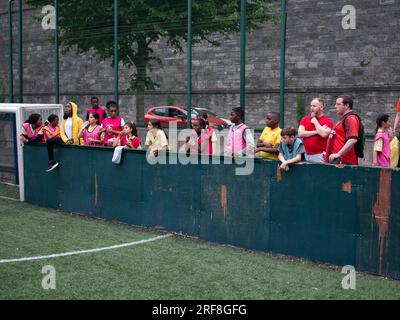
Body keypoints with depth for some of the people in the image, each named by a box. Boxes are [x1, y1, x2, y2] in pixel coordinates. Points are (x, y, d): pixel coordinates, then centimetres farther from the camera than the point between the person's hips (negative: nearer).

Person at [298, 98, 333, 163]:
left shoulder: (328, 121, -3)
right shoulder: (305, 119, 11)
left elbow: (324, 134, -20)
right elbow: (300, 133, -3)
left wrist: (315, 122, -7)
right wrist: (316, 132, -9)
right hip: (307, 155, 4)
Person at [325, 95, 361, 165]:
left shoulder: (351, 119, -10)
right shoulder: (343, 119, 24)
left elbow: (353, 140, -23)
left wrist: (338, 154, -23)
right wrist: (328, 153, 23)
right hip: (336, 160, 10)